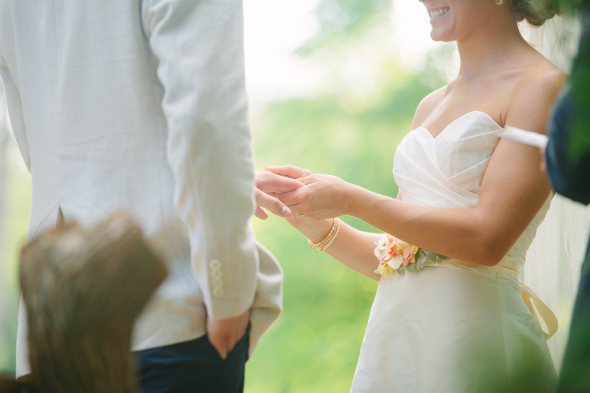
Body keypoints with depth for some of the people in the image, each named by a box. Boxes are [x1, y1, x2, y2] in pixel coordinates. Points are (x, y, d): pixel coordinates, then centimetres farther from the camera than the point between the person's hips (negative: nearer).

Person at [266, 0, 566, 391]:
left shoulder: (543, 86, -7)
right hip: (393, 334, 6)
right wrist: (312, 220, 0)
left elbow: (488, 239, -17)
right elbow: (394, 255, 14)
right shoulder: (431, 105, 14)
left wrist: (351, 200, -13)